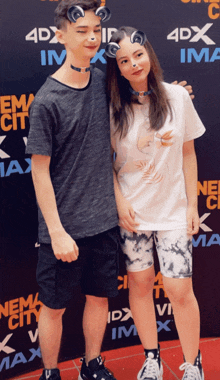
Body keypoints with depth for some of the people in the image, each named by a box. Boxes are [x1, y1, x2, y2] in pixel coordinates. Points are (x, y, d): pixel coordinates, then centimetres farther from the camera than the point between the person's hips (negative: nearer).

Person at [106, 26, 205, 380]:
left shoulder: (177, 96, -3)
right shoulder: (113, 107, -3)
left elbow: (188, 153, 3)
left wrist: (192, 204, 1)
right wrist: (120, 201, -7)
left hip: (173, 211, -1)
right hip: (131, 211, 1)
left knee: (180, 290, -2)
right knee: (140, 283, 11)